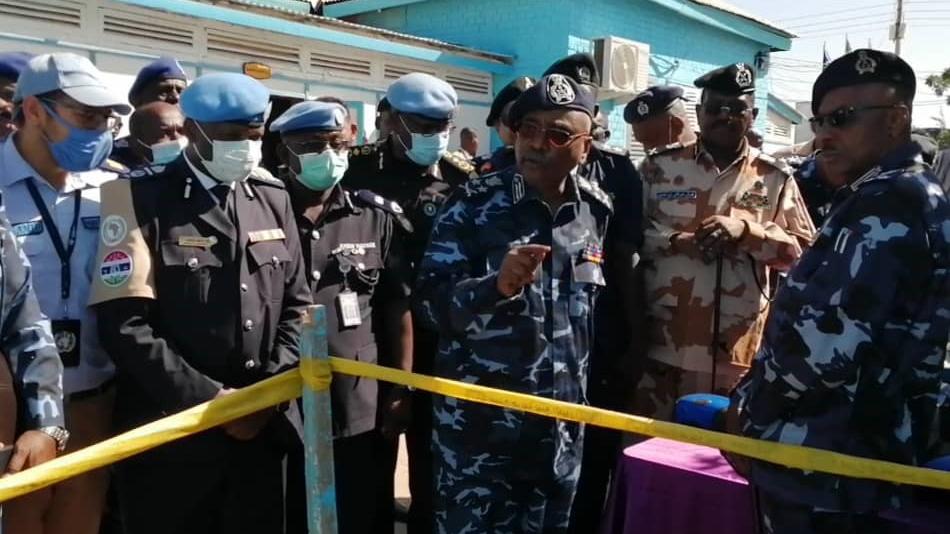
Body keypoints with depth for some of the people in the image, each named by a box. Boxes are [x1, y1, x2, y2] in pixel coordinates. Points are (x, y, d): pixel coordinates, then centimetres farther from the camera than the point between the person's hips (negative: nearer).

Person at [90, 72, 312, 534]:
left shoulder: (273, 197, 9)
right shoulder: (140, 198, -6)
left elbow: (296, 303, 9)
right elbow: (125, 323, -13)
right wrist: (208, 399, -14)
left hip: (261, 426, 4)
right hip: (169, 432, -4)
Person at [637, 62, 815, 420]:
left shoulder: (774, 179, 5)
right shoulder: (659, 168, 5)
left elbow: (804, 250, 2)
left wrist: (746, 230, -14)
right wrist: (674, 240, -14)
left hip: (737, 351, 0)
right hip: (661, 345, 0)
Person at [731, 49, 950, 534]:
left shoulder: (888, 207, -17)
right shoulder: (902, 198, 15)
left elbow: (825, 346, -26)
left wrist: (748, 410, -9)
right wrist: (757, 402, 10)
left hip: (827, 470, -9)